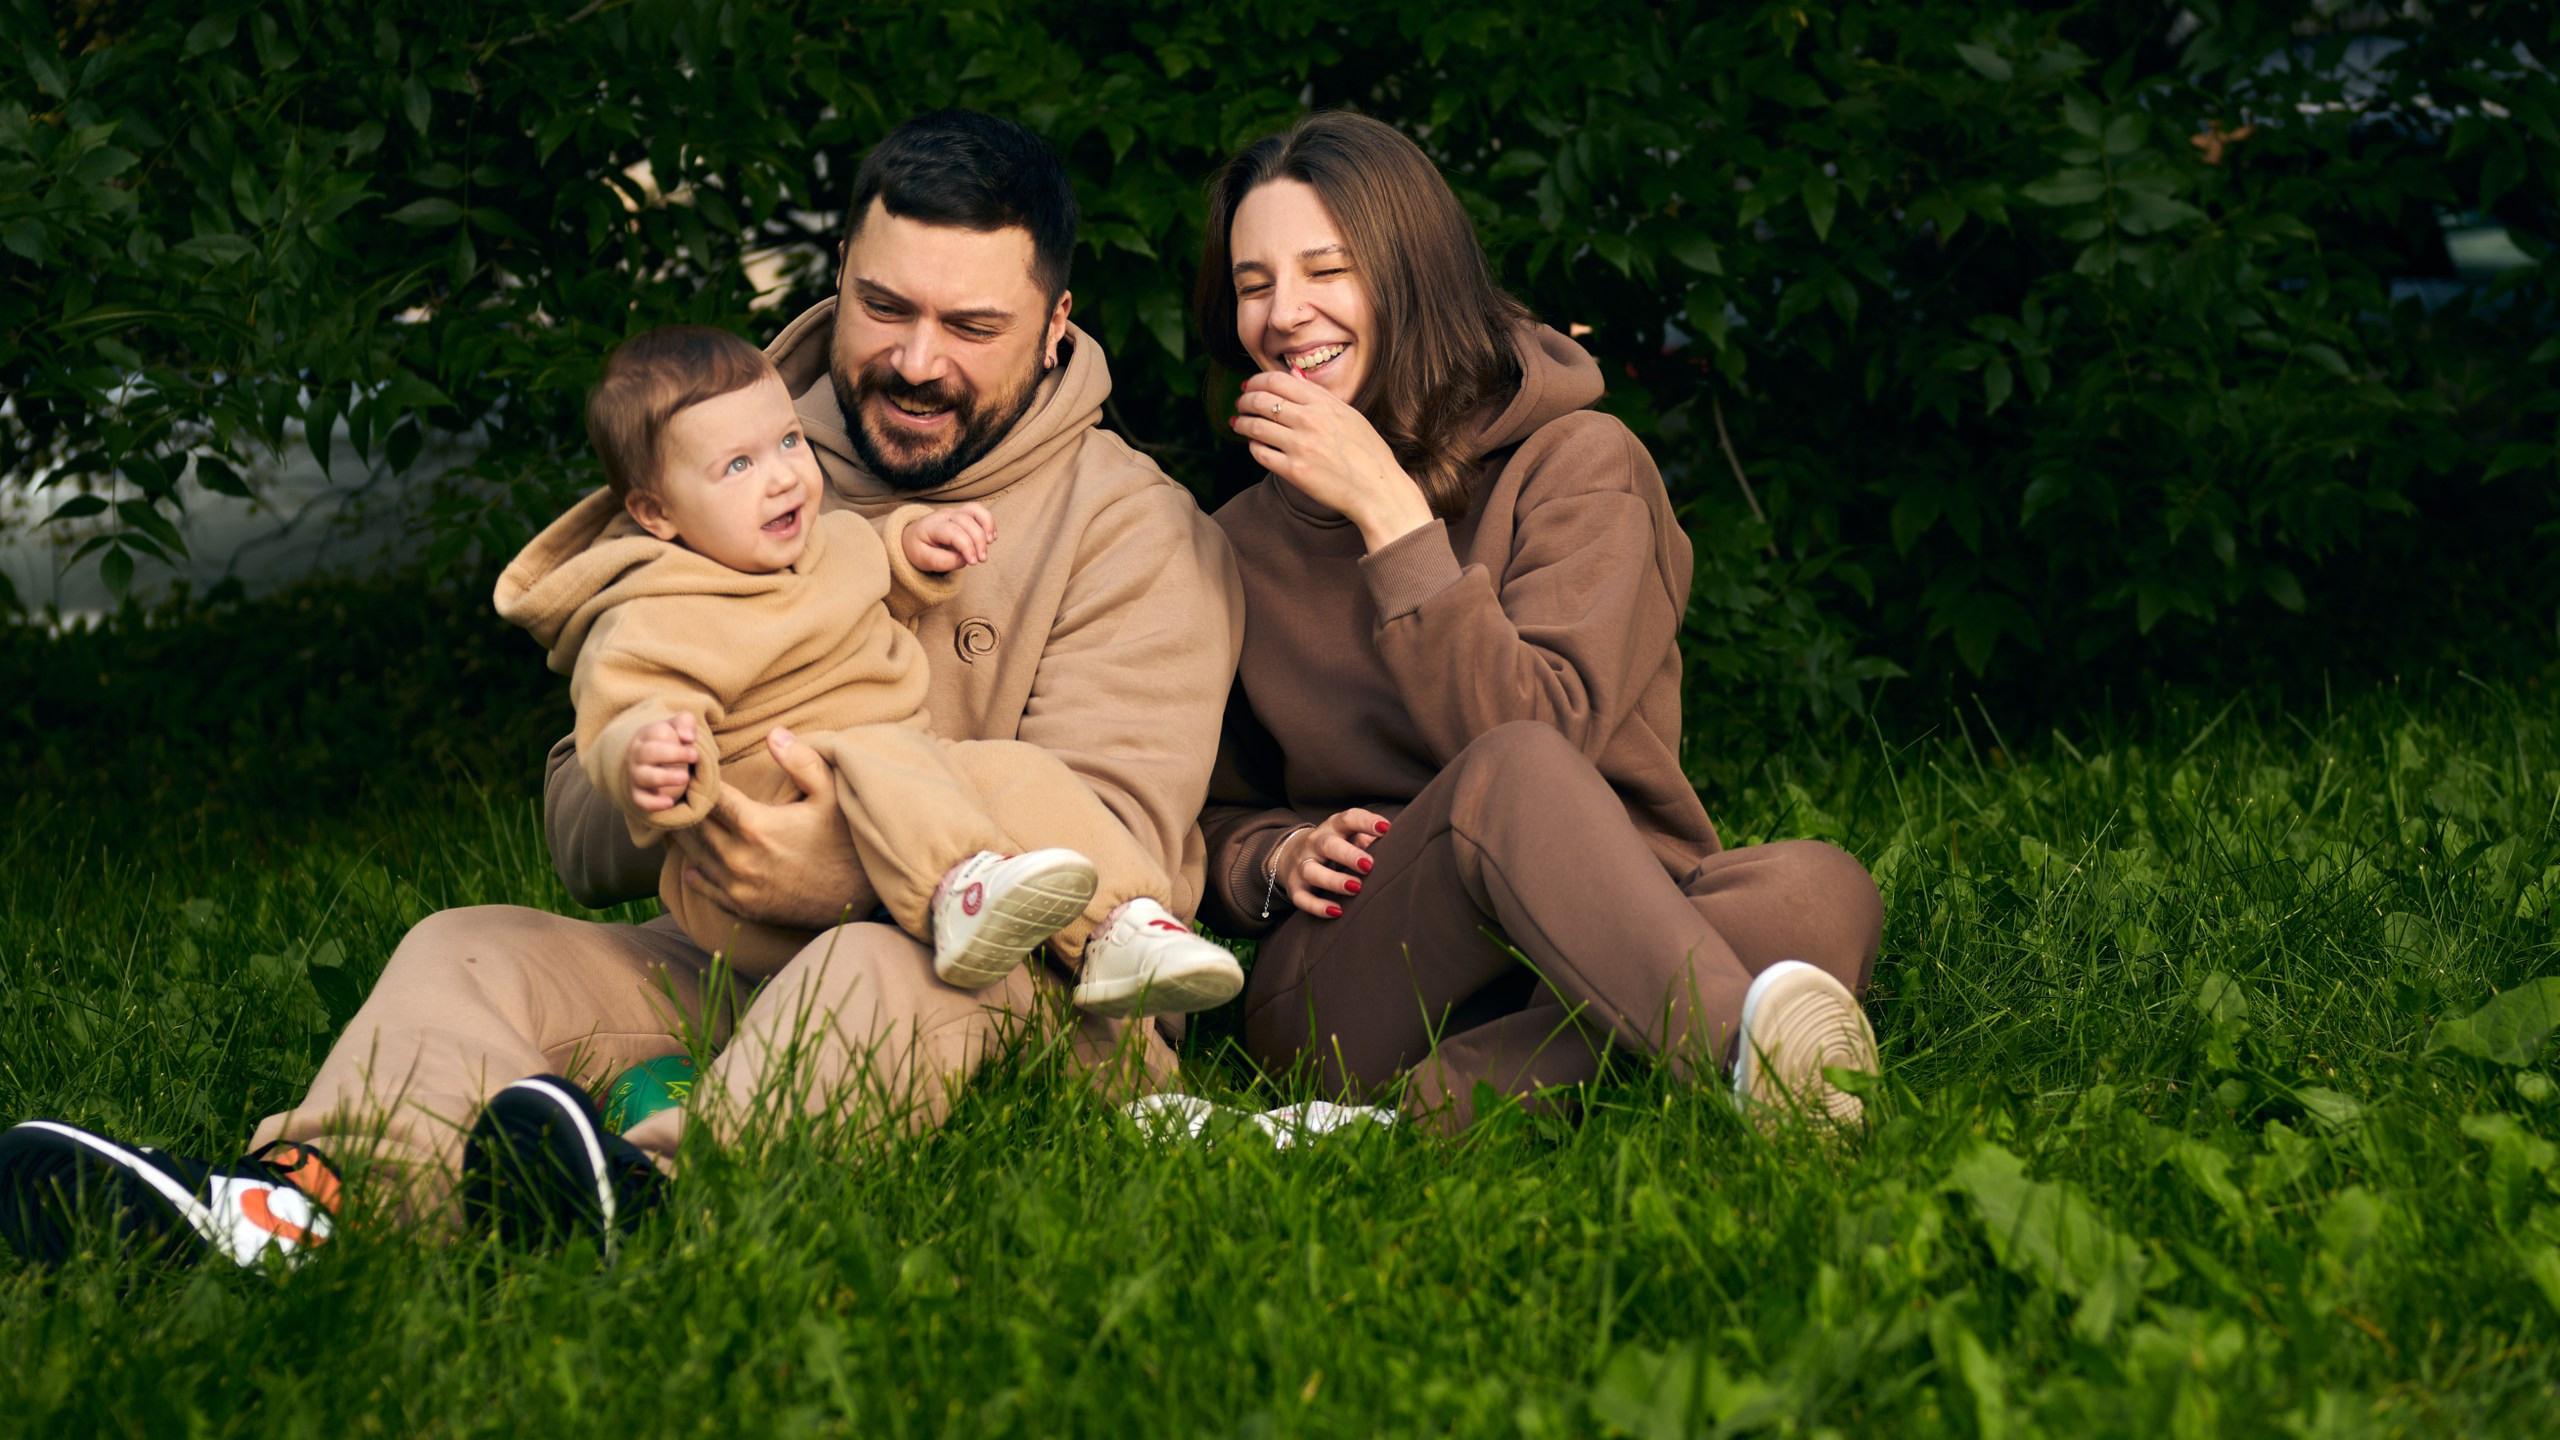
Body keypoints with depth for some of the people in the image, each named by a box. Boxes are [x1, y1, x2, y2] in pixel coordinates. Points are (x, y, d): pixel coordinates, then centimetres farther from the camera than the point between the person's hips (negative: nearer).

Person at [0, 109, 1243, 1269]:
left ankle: (654, 1183, -63)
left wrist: (856, 875, -32)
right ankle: (302, 1198, -44)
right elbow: (576, 835, 11)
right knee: (473, 948, -16)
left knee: (880, 973, -37)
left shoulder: (1138, 537, 0)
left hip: (1014, 992, -5)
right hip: (729, 972, 5)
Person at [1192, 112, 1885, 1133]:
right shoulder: (1239, 546, 14)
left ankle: (1456, 1093, -45)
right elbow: (1213, 821, 24)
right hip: (1339, 988, 0)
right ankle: (1738, 1053, -56)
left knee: (1819, 892, -33)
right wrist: (1275, 858, 0)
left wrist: (1390, 512, -14)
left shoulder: (1577, 464, 3)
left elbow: (1548, 720, -13)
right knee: (1508, 778, -34)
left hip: (1602, 951, 0)